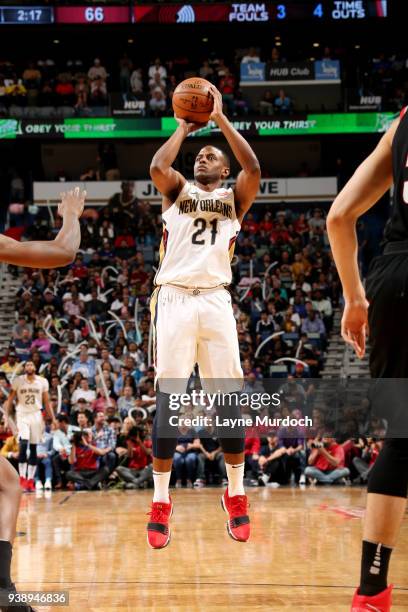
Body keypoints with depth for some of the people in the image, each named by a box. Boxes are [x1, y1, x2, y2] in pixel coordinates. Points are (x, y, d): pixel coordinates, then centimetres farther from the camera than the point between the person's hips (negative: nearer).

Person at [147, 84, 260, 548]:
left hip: (215, 299, 1)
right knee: (167, 396, -5)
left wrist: (220, 118, -1)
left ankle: (236, 495, 12)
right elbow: (157, 167, -6)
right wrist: (184, 126, 6)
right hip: (174, 297, -1)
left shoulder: (234, 198, 16)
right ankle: (160, 502, -2)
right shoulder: (177, 190, 17)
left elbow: (254, 168, -5)